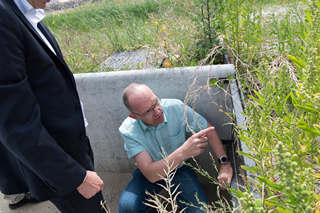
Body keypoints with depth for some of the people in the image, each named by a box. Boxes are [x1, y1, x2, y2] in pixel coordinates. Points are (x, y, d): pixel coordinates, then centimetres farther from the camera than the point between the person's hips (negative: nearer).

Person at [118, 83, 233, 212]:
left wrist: (225, 164, -17)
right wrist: (183, 152, -46)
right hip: (149, 173, -1)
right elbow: (151, 174, -34)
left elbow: (209, 129, -8)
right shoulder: (128, 131, -26)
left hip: (179, 169, 1)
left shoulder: (176, 107, -22)